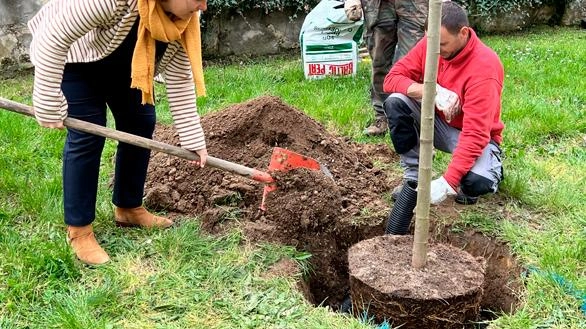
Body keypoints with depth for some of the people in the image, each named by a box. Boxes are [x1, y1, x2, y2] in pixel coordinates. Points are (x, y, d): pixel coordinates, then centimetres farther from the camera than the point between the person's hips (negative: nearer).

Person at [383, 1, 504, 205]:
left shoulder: (485, 68, -29)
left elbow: (474, 134, -33)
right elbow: (393, 78, -13)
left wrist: (447, 183, -39)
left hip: (474, 136, -5)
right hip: (438, 122, 5)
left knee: (477, 182, -35)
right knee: (395, 103, -21)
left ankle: (491, 167, 5)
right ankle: (414, 178, -7)